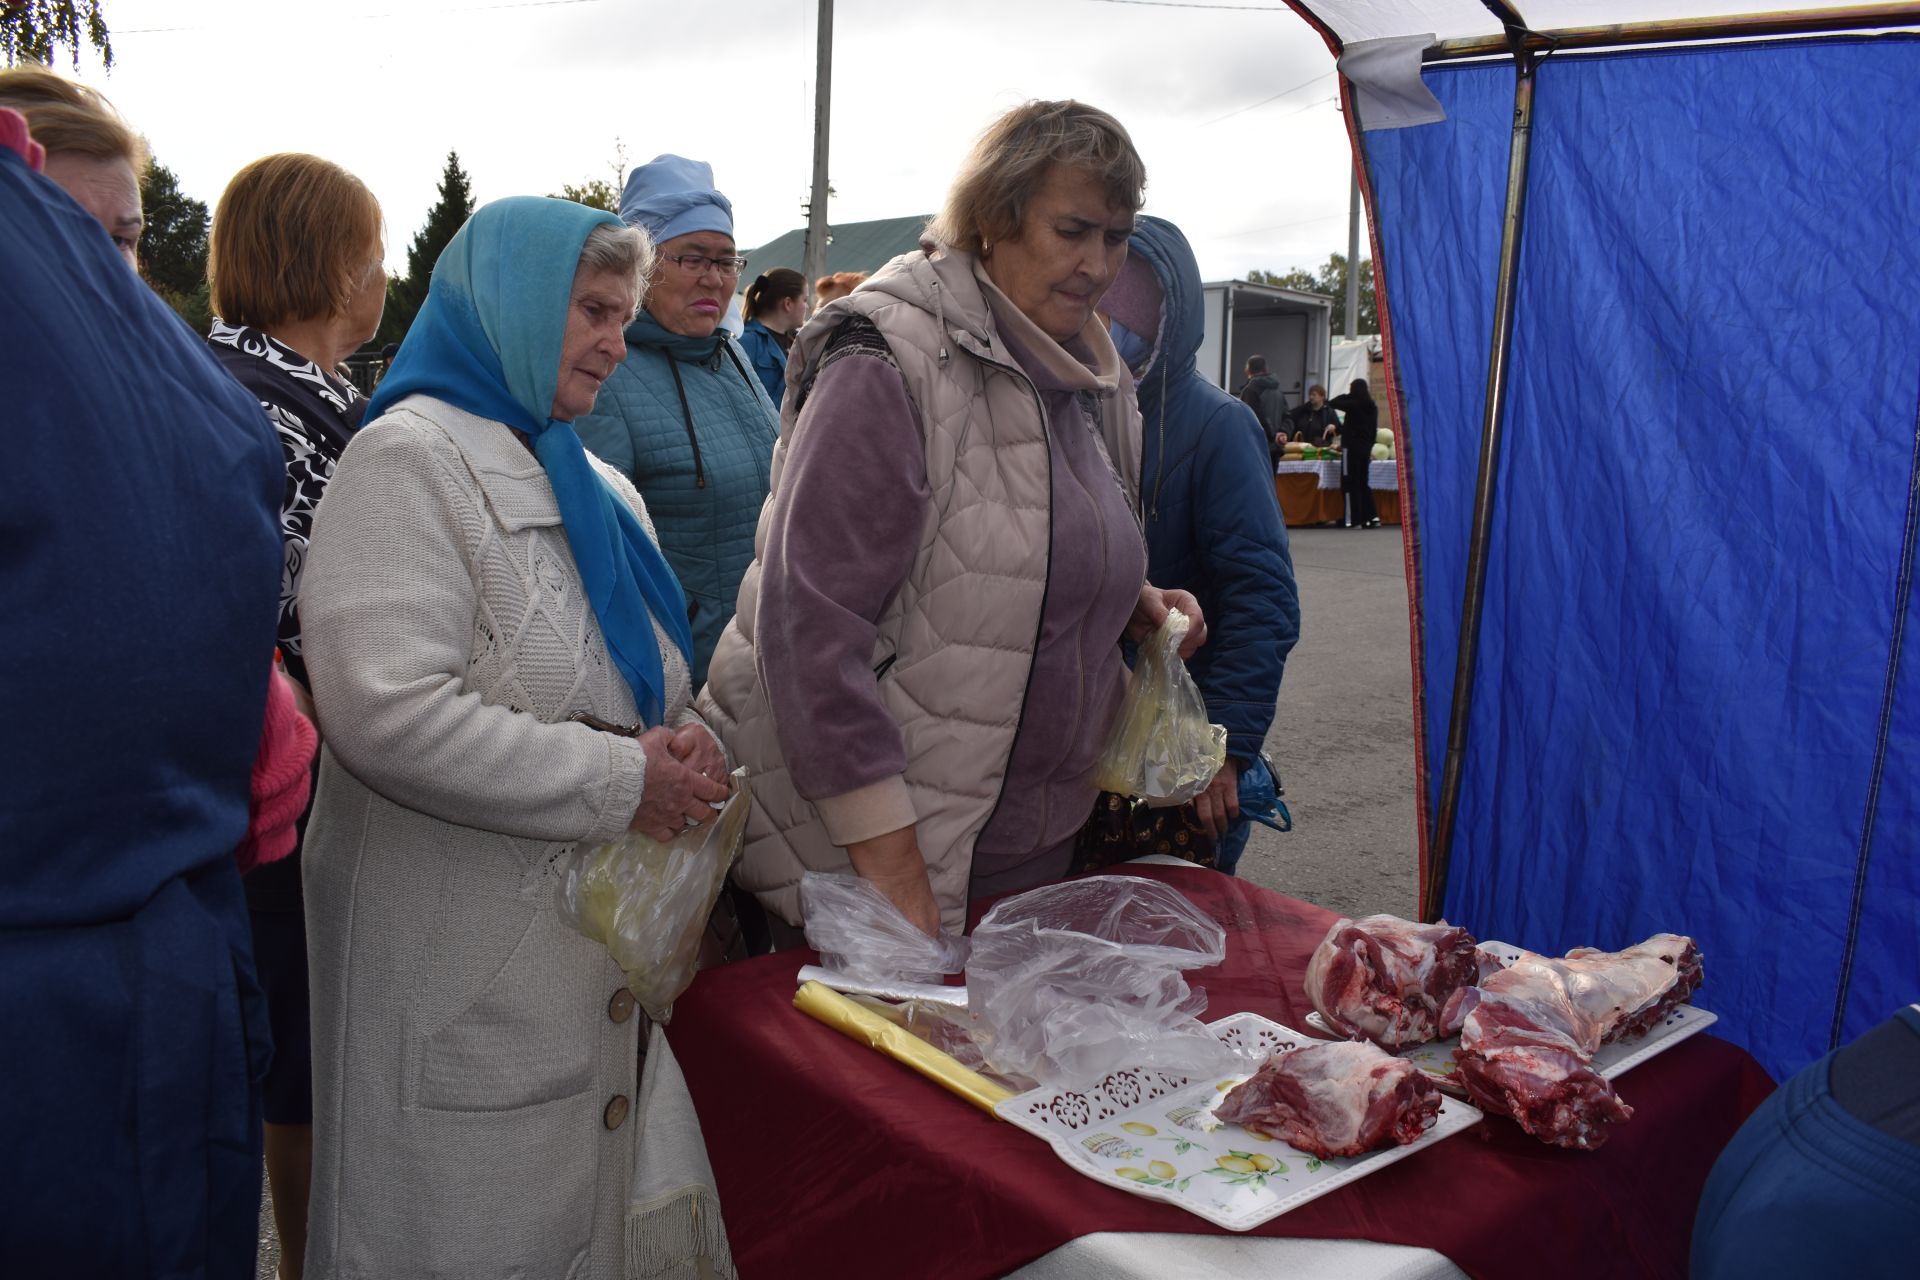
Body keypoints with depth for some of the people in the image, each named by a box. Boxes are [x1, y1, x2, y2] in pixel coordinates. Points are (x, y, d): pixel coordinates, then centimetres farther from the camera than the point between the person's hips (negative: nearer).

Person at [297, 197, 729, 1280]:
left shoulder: (601, 489, 14)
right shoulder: (409, 459, -12)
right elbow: (391, 713, -24)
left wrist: (688, 741, -1)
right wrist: (621, 782, -19)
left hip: (600, 947, 8)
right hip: (461, 975, -7)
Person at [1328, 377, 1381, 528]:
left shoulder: (1353, 404, -11)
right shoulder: (1372, 406, 9)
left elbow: (1332, 403, -5)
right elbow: (1374, 429, 15)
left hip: (1351, 447, -7)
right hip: (1366, 448, 7)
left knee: (1352, 483, -3)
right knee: (1363, 483, 14)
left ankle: (1355, 520, -6)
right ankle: (1372, 518, 8)